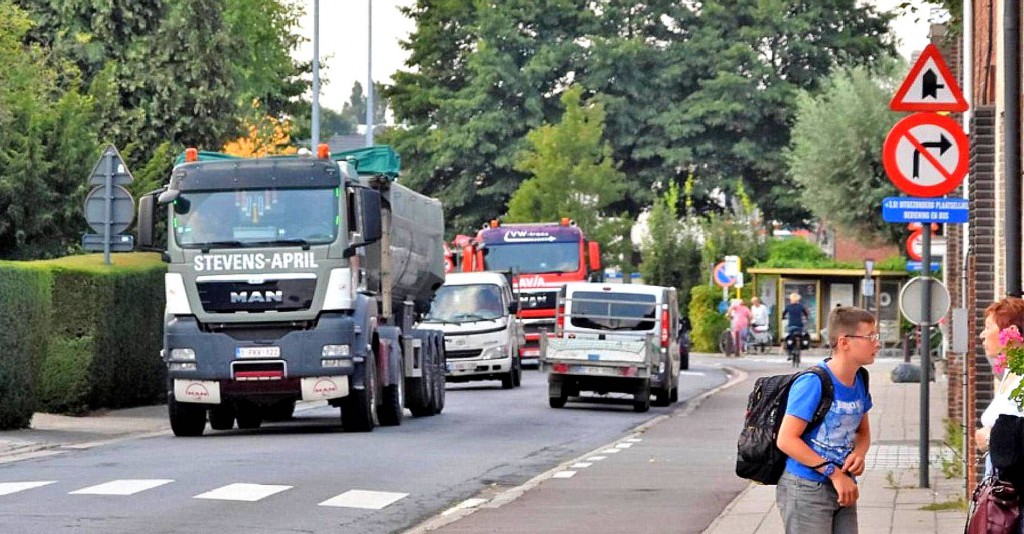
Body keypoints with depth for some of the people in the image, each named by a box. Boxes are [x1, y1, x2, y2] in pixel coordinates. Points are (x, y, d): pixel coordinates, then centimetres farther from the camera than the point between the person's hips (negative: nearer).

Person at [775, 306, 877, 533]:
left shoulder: (859, 382, 5)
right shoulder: (812, 384, -19)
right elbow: (786, 440, -22)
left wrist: (859, 454, -5)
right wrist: (834, 473, -21)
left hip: (841, 489, 8)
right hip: (805, 489, -8)